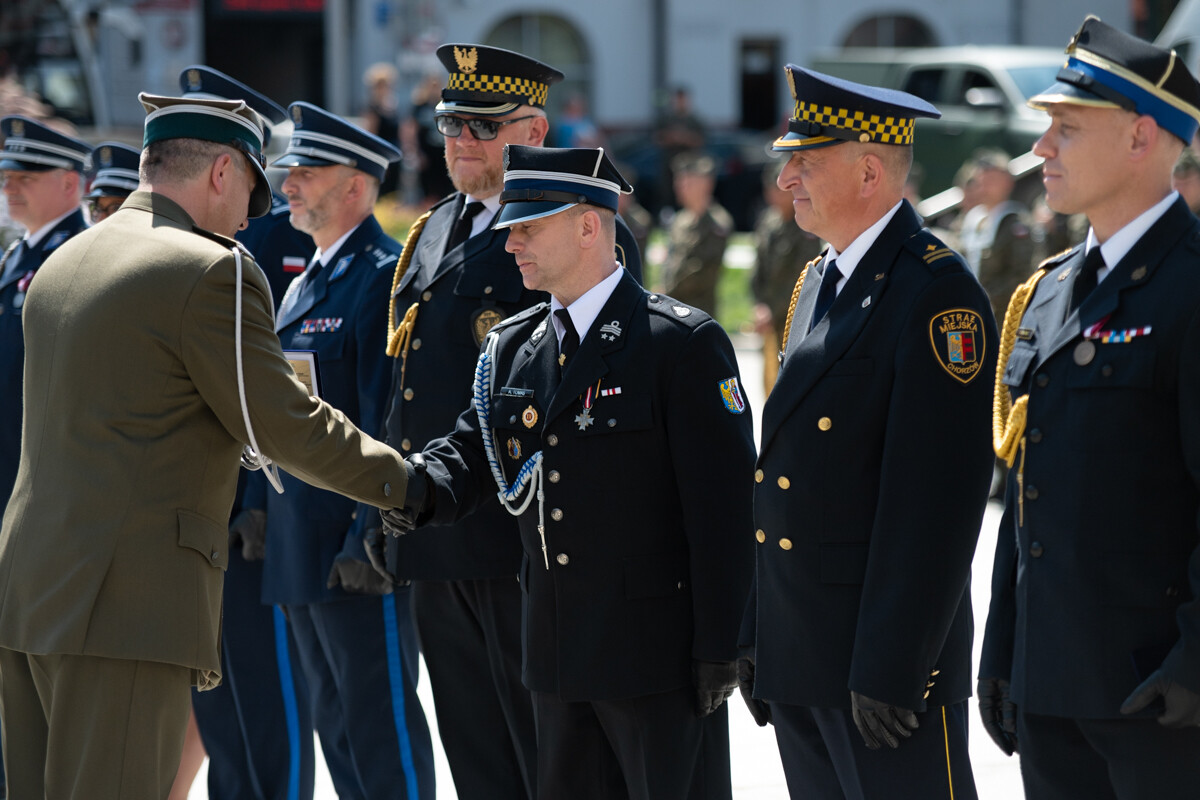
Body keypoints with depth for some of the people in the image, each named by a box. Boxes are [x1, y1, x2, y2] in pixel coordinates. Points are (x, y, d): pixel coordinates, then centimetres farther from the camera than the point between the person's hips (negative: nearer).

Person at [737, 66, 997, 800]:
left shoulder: (937, 292, -14)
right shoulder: (818, 283, 15)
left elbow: (938, 499, -19)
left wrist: (891, 669, -21)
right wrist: (756, 637, 16)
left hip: (891, 657, -9)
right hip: (797, 657, 9)